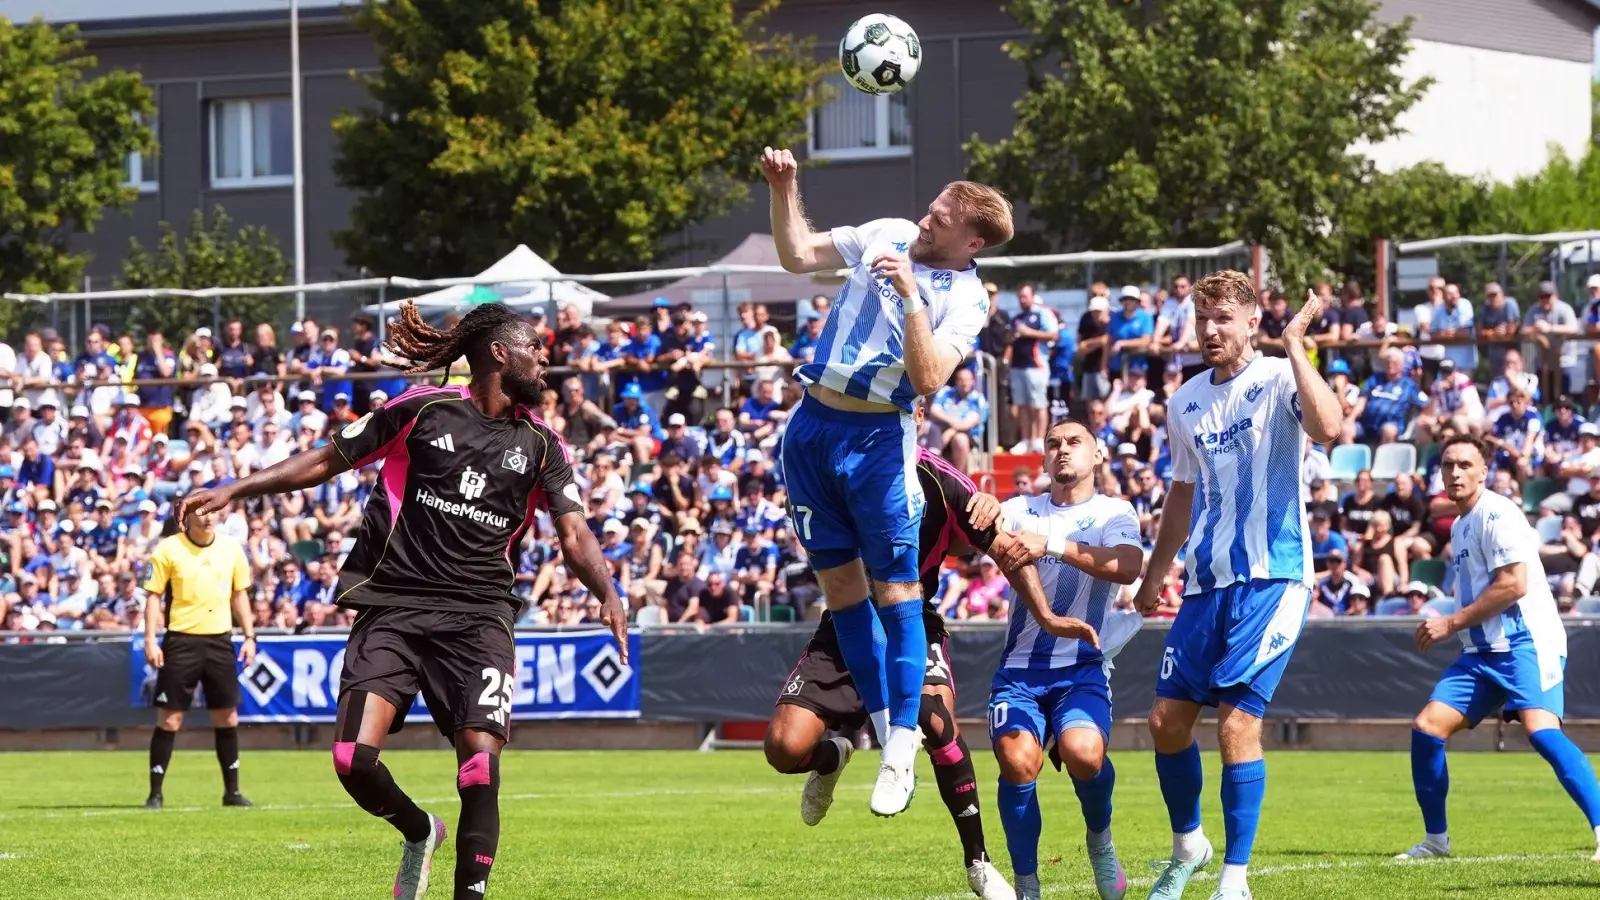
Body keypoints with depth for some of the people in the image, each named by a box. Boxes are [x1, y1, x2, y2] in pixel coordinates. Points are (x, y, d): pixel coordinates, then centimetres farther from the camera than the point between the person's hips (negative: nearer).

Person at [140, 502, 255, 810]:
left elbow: (239, 594, 15)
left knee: (228, 715, 4)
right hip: (181, 640, -3)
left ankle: (232, 790, 15)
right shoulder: (169, 549, -5)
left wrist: (249, 636, 8)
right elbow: (153, 595, -3)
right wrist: (150, 640, -10)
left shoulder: (231, 549, 6)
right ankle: (155, 793, 2)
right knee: (170, 717, -5)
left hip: (219, 640, 4)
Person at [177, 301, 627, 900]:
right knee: (354, 760, -14)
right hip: (393, 604, -1)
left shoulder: (540, 445, 11)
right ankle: (420, 833, 18)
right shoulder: (424, 411, 4)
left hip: (478, 616, 1)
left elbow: (574, 535, 4)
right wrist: (234, 490, 2)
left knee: (481, 760, -17)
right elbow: (328, 461, 9)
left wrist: (607, 595, -16)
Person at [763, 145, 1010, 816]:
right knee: (840, 584, 7)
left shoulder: (965, 300, -9)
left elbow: (927, 377, -22)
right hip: (812, 425, 5)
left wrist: (911, 295, -26)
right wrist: (784, 190, 0)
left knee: (895, 590, -8)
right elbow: (797, 256, 13)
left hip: (877, 438, -5)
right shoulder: (888, 234, 7)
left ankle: (902, 749, -5)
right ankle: (882, 725, 14)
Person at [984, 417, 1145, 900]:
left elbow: (1126, 567, -15)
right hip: (1020, 667, 2)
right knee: (1018, 761, -26)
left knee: (1084, 753, -30)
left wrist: (1052, 544, -28)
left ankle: (1100, 838, 4)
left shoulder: (1113, 513, 5)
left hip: (1081, 666, -2)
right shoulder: (1022, 510, 14)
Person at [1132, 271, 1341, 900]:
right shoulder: (1186, 403, 13)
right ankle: (1187, 846, 29)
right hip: (1206, 583, 7)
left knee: (1236, 724, -12)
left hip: (1271, 578, -7)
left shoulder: (1278, 381, -6)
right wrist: (1152, 577, 28)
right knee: (1167, 721, 6)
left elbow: (1327, 428, -28)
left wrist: (1294, 344, -24)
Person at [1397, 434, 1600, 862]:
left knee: (1540, 729, -28)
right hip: (1482, 650, 9)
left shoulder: (1497, 513, -9)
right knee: (1427, 727, 1)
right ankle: (1435, 839, 14)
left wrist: (1452, 623, -13)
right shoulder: (1460, 526, 20)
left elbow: (1513, 584, -18)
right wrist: (1451, 627, 15)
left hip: (1526, 639, -9)